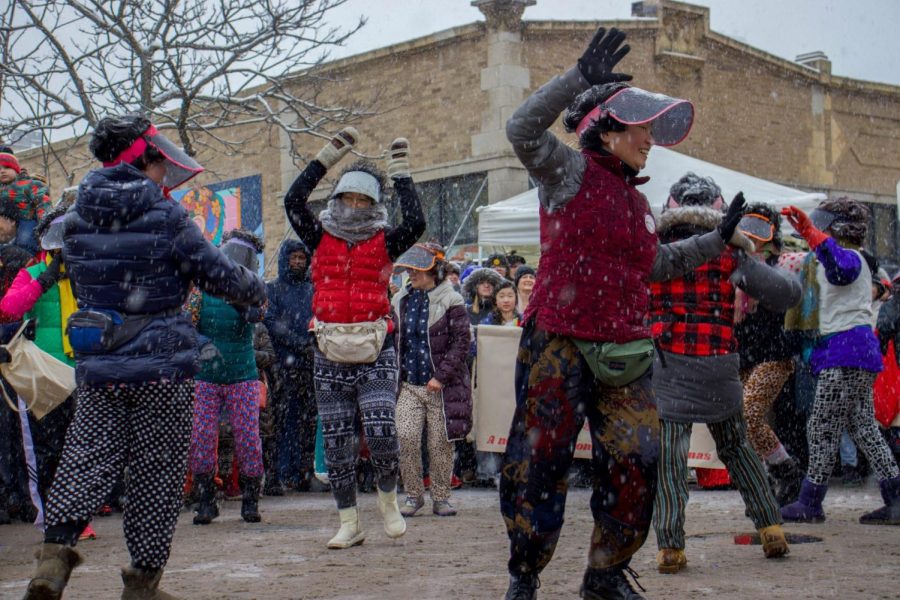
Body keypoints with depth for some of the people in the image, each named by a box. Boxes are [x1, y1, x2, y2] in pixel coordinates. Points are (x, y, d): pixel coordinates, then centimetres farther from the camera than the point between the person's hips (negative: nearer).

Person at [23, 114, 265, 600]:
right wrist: (256, 290, 15)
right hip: (162, 365, -4)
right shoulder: (165, 216, -10)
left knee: (86, 458, 10)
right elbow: (218, 274, -4)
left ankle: (56, 548, -9)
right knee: (156, 469, 6)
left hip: (97, 366, 4)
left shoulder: (77, 219, 4)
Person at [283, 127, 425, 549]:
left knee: (380, 432, -14)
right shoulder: (320, 240, 6)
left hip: (376, 353, -2)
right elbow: (293, 201, -7)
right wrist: (332, 154, -7)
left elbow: (415, 222, -16)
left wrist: (400, 173, -10)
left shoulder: (384, 243, 2)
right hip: (331, 355, 2)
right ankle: (349, 523, 16)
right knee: (336, 443, 5)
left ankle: (388, 498, 14)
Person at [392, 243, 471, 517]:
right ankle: (413, 495, 5)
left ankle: (440, 497, 16)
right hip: (409, 384, 3)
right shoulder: (400, 301, 10)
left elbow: (461, 342, -8)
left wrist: (441, 376, -14)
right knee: (406, 437, -9)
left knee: (440, 443, 2)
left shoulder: (451, 301, -5)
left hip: (442, 385, -3)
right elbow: (392, 341, 17)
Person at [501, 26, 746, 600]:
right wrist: (581, 77, -27)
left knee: (635, 464, 5)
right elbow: (524, 129, -20)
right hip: (559, 347, -7)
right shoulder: (570, 173, -3)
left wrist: (716, 240, 28)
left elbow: (655, 263, 31)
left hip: (625, 353, 7)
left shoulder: (637, 202, 18)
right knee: (539, 462, -1)